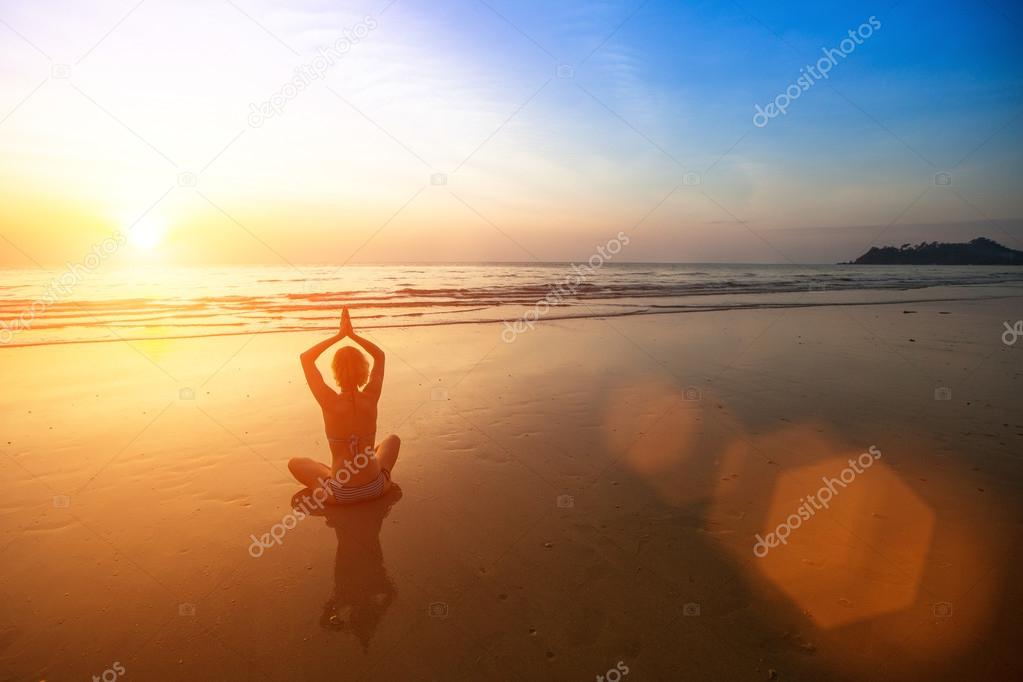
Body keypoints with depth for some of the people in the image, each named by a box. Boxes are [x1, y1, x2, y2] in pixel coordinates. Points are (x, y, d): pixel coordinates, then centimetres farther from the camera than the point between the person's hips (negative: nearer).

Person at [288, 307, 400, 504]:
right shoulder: (371, 398, -15)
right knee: (392, 439, 31)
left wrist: (339, 335, -8)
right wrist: (352, 334, -3)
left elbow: (306, 358, -8)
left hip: (340, 494, -2)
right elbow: (380, 355, 3)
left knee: (294, 463, 24)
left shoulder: (330, 402, -21)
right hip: (375, 488, 2)